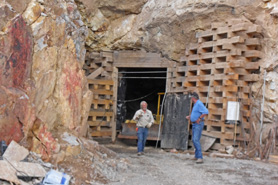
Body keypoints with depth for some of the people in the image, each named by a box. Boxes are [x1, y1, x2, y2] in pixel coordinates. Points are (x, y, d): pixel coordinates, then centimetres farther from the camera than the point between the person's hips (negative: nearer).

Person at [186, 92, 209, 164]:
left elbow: (206, 112, -29)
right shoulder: (195, 104, 15)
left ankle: (200, 158, -21)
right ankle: (197, 156, 22)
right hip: (194, 124, 11)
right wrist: (189, 116, 25)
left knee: (196, 140, -18)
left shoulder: (199, 104, -16)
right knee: (194, 140, 13)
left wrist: (199, 118, -24)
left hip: (198, 124, -10)